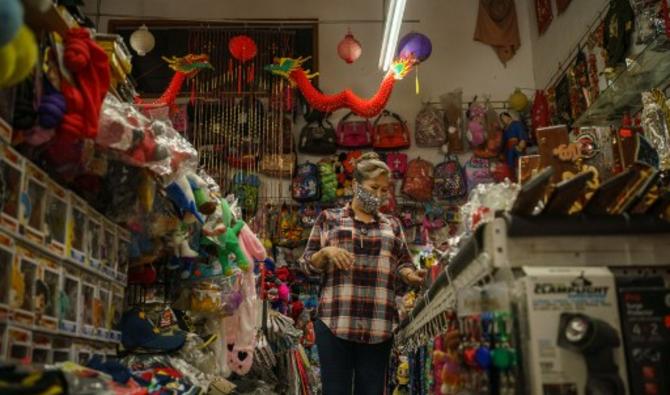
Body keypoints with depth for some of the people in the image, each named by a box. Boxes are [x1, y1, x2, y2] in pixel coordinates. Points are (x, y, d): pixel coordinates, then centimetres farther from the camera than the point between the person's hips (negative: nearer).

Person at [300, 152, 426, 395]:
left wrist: (411, 276, -8)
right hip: (335, 321, -2)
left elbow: (402, 267, 14)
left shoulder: (392, 225, 17)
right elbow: (308, 264, 9)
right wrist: (326, 252, -12)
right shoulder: (329, 218, 10)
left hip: (378, 325, 2)